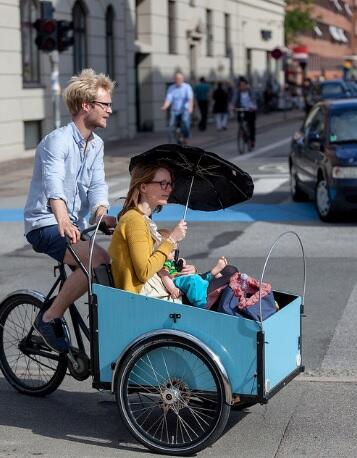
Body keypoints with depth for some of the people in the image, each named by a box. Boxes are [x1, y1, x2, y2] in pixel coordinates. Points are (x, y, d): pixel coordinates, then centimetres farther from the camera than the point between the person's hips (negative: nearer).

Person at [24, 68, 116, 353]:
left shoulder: (96, 145, 10)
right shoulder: (57, 141, -16)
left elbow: (97, 185, -2)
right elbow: (54, 185, -34)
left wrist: (101, 214, -24)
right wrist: (63, 221, -52)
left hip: (75, 227, 8)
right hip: (45, 225, -8)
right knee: (99, 260, -28)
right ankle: (50, 318, -15)